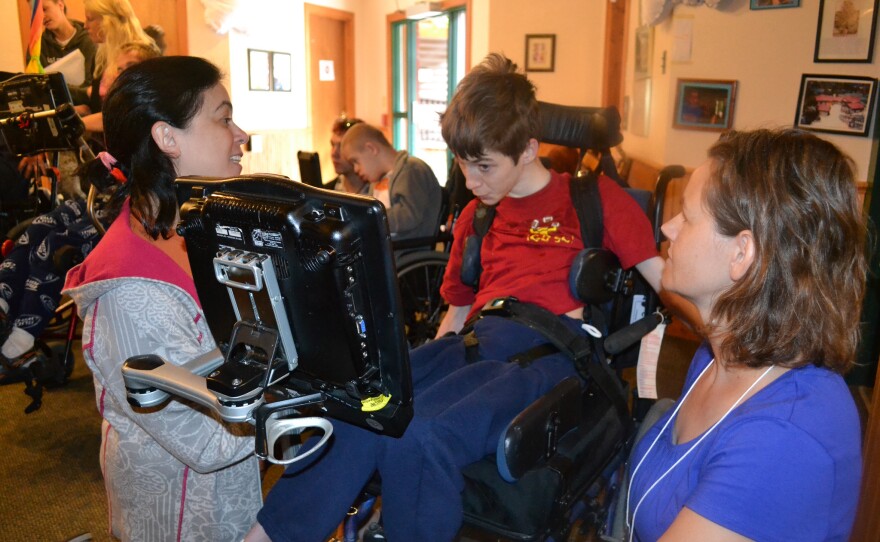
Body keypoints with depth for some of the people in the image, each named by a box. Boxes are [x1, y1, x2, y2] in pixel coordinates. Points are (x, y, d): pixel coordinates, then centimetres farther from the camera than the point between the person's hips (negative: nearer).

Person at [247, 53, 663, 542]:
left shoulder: (592, 196, 8)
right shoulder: (475, 216, 25)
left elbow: (665, 278, 6)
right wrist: (432, 362, 17)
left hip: (553, 350, -5)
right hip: (480, 341, 5)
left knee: (420, 436, -32)